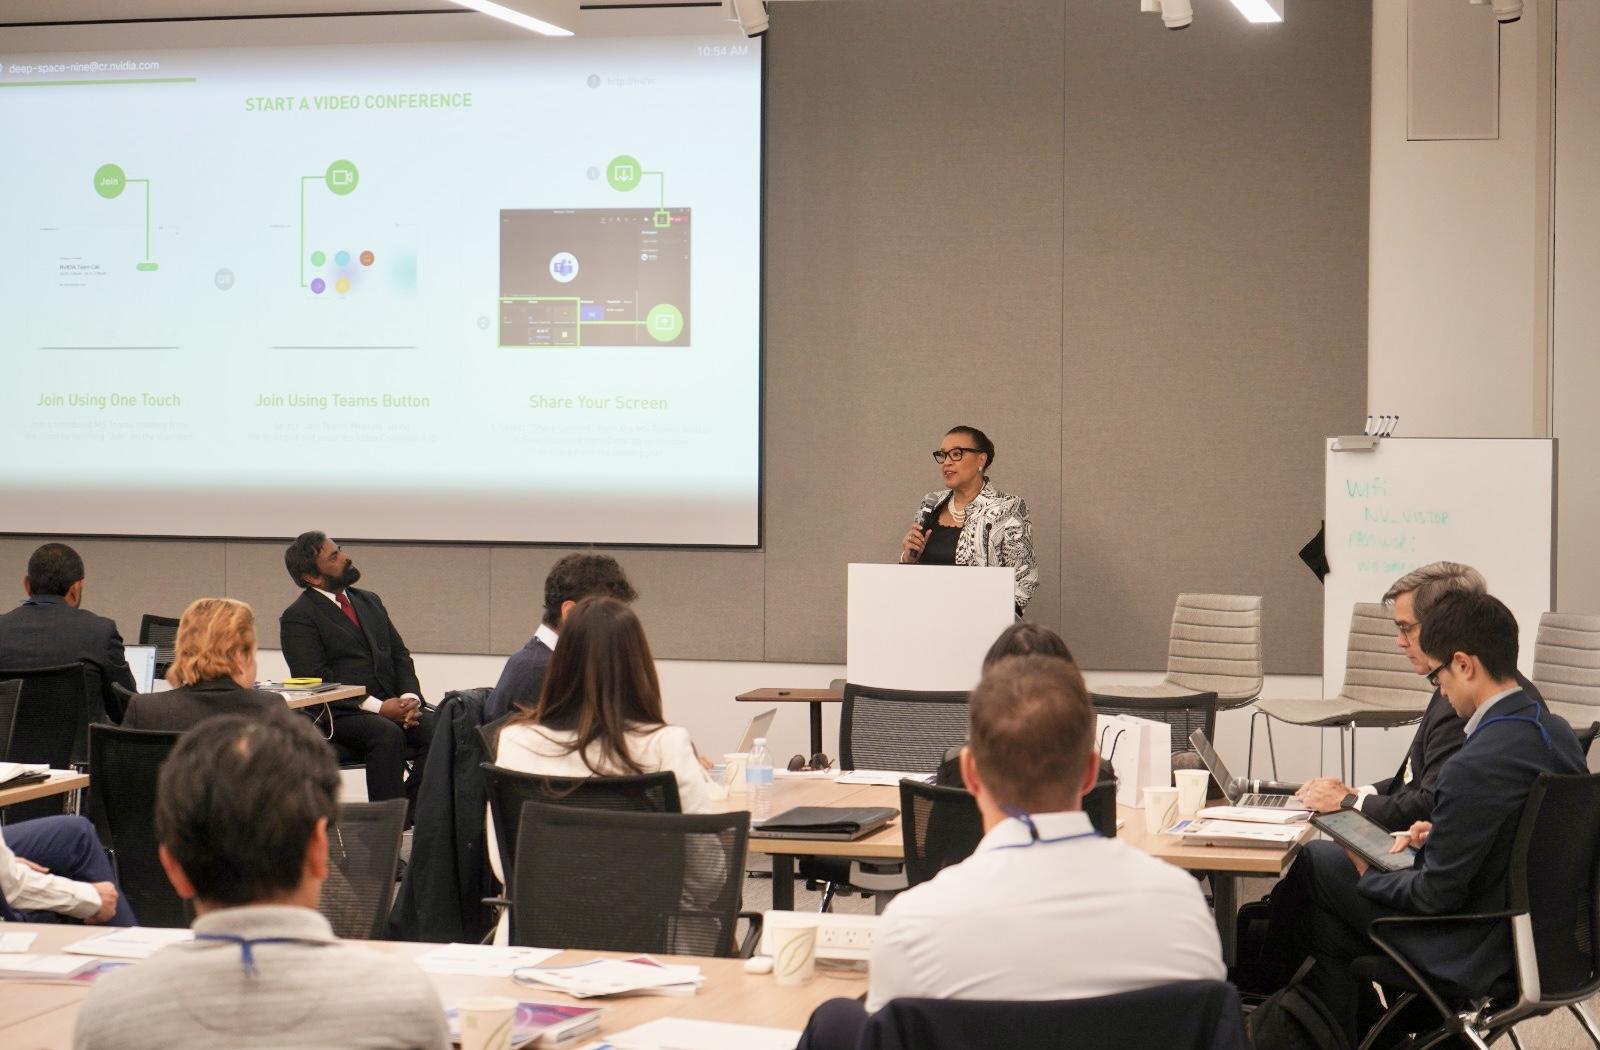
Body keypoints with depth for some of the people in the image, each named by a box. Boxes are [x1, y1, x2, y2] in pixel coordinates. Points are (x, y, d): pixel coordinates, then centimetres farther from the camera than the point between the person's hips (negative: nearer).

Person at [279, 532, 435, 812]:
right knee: (388, 734, -35)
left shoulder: (369, 602, 20)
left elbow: (400, 655, 18)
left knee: (437, 729, -23)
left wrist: (410, 697, -4)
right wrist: (378, 707, -19)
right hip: (336, 716, -6)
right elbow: (316, 680, -11)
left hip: (392, 705, 6)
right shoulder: (298, 617, -2)